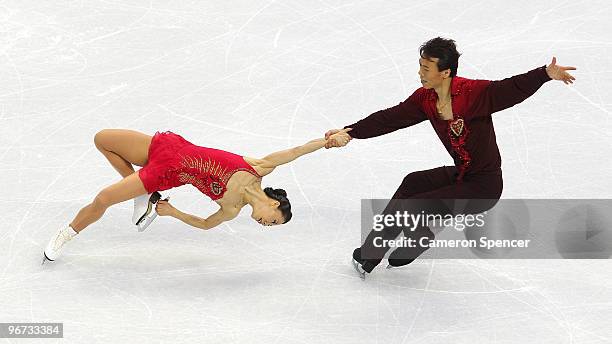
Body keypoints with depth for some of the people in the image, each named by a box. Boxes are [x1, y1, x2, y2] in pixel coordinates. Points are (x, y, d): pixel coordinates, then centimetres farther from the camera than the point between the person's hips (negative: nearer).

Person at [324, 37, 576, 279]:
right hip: (459, 175, 7)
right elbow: (390, 119, 2)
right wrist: (350, 134, -2)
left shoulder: (473, 93, -23)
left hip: (484, 186, -7)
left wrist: (546, 74, -51)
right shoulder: (424, 98, -1)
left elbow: (513, 89, -33)